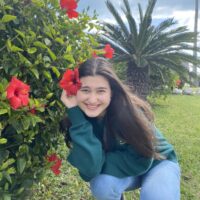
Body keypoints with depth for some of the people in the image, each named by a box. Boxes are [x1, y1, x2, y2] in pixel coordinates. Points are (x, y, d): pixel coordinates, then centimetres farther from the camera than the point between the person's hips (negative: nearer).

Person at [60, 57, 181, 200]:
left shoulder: (131, 110, -31)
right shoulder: (81, 116, -21)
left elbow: (141, 161, -24)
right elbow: (90, 171, -33)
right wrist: (74, 112, -36)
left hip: (157, 163, -2)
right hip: (117, 172, 3)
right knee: (102, 183, -28)